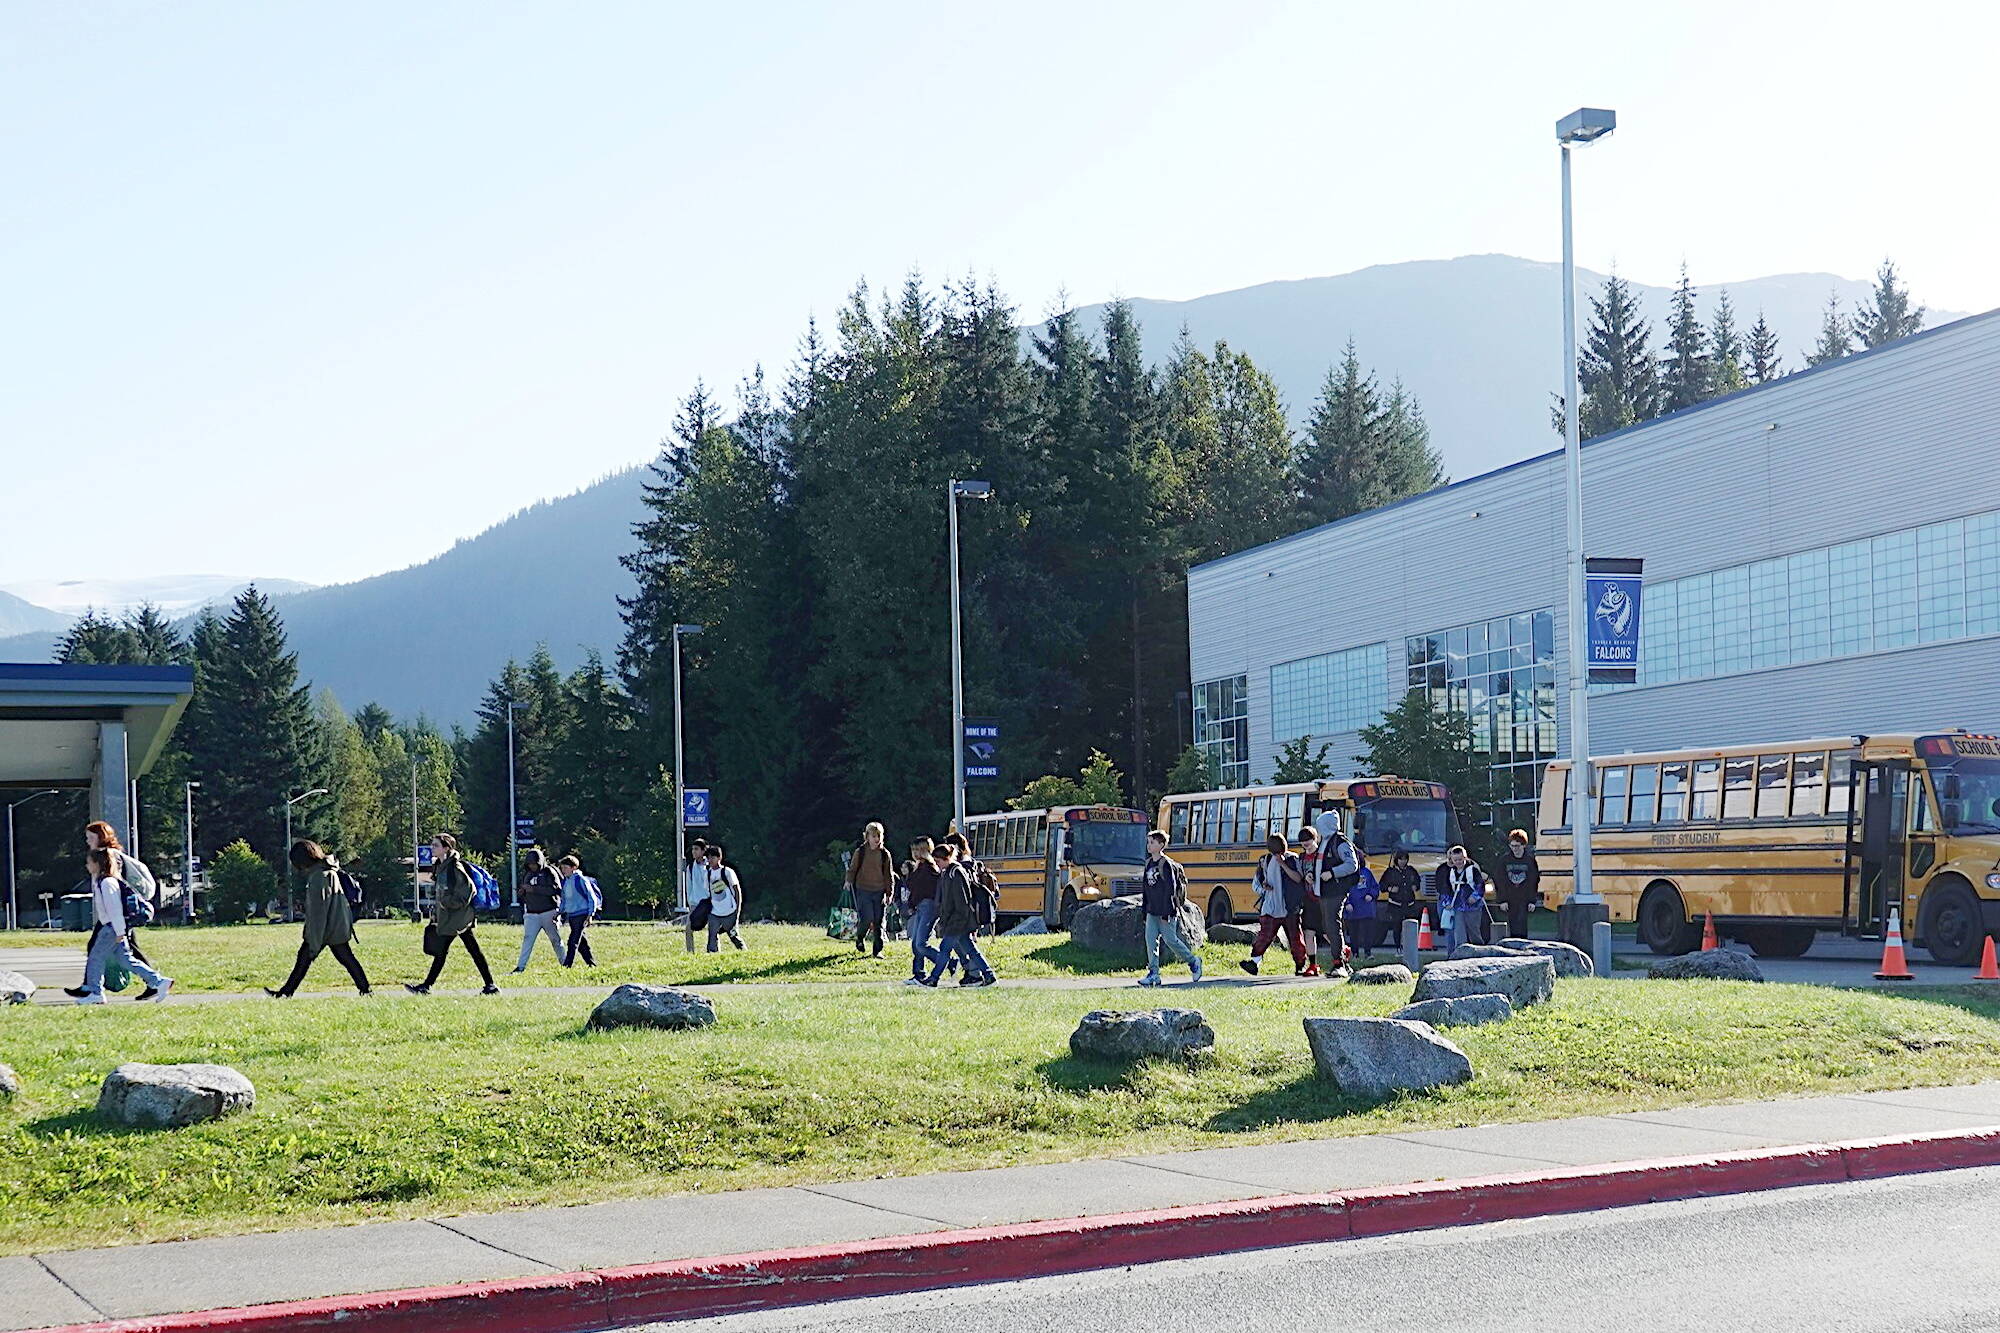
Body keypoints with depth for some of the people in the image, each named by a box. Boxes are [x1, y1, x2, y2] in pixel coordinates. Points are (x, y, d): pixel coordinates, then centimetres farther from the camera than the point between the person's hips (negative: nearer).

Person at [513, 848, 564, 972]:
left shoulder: (548, 872, -4)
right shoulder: (526, 875, 13)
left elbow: (556, 889, -18)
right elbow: (523, 896, 20)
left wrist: (534, 889, -21)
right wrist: (522, 891, -6)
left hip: (549, 913, -4)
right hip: (531, 914, 4)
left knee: (555, 939, 5)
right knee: (527, 939, -6)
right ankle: (521, 967, -8)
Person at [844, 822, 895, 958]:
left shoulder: (884, 854, 5)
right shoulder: (860, 852, 0)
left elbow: (889, 875, 9)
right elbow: (852, 869, 5)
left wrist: (889, 893, 4)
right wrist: (849, 881, -13)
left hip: (879, 892, 2)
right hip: (863, 890, -2)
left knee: (879, 921, 0)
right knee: (867, 919, -12)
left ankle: (878, 950, 9)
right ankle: (860, 939, 18)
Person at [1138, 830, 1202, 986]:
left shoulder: (1166, 864, -13)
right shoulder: (1149, 863, 12)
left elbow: (1170, 889, -16)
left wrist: (1166, 912, -19)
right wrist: (1144, 908, 17)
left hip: (1166, 911, -7)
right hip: (1152, 911, 7)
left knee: (1170, 939, -1)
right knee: (1150, 940, -1)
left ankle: (1194, 962, 19)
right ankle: (1153, 974, 0)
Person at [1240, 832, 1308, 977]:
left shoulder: (1292, 859, 2)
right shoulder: (1264, 861, 10)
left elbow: (1298, 878, -10)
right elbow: (1256, 883, 18)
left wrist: (1283, 864, -15)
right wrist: (1263, 886, -4)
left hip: (1290, 907, -1)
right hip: (1270, 907, 1)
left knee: (1295, 936, 3)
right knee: (1265, 934, -9)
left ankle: (1300, 966, 15)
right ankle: (1255, 960, -7)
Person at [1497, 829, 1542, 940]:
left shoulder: (1530, 860, -1)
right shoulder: (1504, 860, 4)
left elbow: (1534, 881, 1)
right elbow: (1502, 882, 5)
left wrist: (1532, 901, -3)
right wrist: (1503, 900, -1)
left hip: (1524, 900, -2)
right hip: (1510, 900, 2)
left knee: (1521, 926, -10)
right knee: (1512, 927, 3)